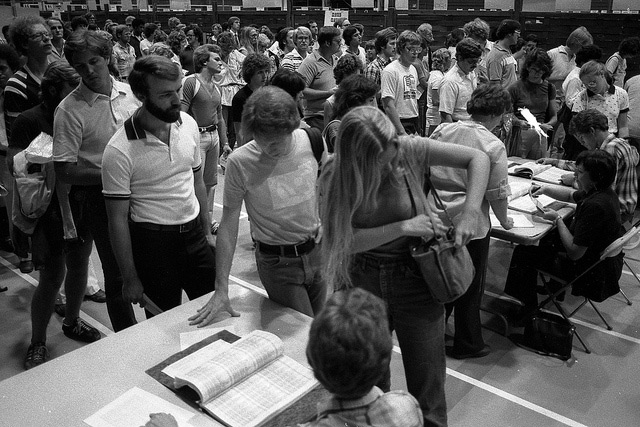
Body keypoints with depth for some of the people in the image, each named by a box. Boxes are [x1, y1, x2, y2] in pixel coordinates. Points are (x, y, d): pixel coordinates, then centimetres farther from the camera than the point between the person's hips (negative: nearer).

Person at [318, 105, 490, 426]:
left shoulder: (410, 151, -14)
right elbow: (343, 238, -21)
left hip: (415, 282, 0)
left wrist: (470, 214, -20)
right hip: (361, 283, 1)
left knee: (427, 389, 8)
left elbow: (478, 158, -9)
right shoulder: (334, 177, -14)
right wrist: (402, 227, -27)